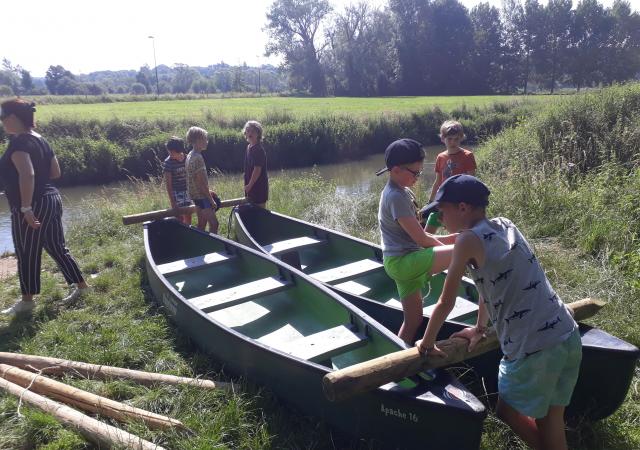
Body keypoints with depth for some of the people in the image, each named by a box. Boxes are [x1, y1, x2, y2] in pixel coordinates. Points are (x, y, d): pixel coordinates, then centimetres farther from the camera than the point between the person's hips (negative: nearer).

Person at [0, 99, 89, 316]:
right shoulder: (40, 140, 11)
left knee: (26, 254, 5)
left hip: (33, 206, -9)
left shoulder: (19, 143, -16)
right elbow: (55, 172, 16)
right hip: (51, 200, 9)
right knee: (57, 248, 16)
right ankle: (81, 286, 23)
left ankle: (27, 301, 18)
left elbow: (27, 174, -29)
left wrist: (26, 208, -29)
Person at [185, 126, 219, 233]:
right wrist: (211, 200, -16)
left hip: (196, 195, 10)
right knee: (214, 224, -8)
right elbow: (201, 182, -21)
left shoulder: (190, 155, 10)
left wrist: (208, 192, 19)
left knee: (201, 224, 15)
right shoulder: (198, 158, -20)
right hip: (201, 196, -10)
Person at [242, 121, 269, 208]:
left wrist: (250, 185, -18)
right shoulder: (249, 147, 11)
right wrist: (248, 184, 16)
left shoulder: (259, 149, -17)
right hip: (251, 184, 9)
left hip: (259, 185, -9)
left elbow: (257, 169, -21)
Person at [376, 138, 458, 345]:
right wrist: (445, 245, -2)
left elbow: (415, 233, 19)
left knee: (413, 320, 16)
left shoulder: (400, 191, 16)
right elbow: (421, 239, -17)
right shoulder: (397, 197, -16)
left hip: (401, 263, 10)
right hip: (403, 261, -10)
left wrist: (445, 239, 9)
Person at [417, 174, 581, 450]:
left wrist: (427, 343, 11)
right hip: (569, 336, 8)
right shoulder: (505, 226, 11)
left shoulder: (469, 240, -10)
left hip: (533, 348, -8)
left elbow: (446, 303, -4)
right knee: (551, 422, 21)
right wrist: (480, 328, 32)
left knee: (509, 411, 17)